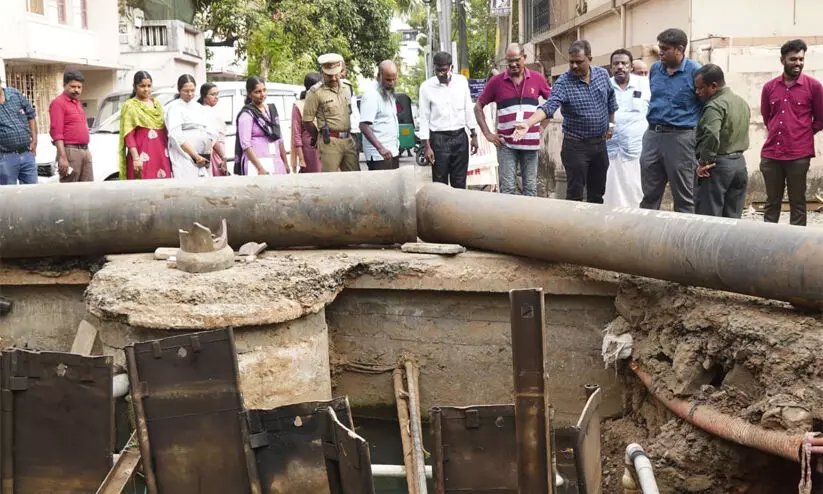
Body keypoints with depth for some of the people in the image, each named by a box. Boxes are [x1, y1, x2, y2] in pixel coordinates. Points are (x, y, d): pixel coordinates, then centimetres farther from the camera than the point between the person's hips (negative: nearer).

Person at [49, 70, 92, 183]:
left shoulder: (77, 102, 19)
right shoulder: (58, 103, -7)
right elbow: (56, 132, -15)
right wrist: (63, 157, -22)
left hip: (85, 151, 8)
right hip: (71, 151, -8)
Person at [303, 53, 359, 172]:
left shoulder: (347, 89, 14)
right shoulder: (316, 92, -5)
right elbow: (307, 121, -4)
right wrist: (320, 138, 5)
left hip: (348, 140, 6)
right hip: (330, 142, -6)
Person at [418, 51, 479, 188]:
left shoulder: (462, 81, 2)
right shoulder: (426, 87, -6)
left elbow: (468, 109, 11)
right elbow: (424, 118, -3)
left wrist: (474, 135, 9)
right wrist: (427, 147, -7)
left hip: (460, 137, 3)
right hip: (439, 138, -3)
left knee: (459, 183, 7)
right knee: (440, 183, 0)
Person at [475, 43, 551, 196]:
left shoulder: (537, 78, 4)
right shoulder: (497, 81, 0)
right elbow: (478, 106, 7)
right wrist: (487, 133, 0)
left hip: (531, 142, 1)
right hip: (506, 144, -1)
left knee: (530, 187, 8)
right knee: (508, 188, -1)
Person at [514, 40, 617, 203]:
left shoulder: (602, 74, 1)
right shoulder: (563, 83, -14)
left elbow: (611, 100, 18)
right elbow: (549, 106, -27)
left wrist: (611, 123, 18)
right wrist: (528, 123, -43)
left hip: (600, 142, 4)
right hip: (576, 145, -4)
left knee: (597, 193, 13)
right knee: (575, 194, -2)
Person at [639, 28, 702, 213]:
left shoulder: (695, 72, -8)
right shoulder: (655, 69, 9)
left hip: (680, 137, -6)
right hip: (652, 135, 6)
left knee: (684, 198, 2)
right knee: (649, 195, 10)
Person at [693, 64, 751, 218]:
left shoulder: (714, 106, -16)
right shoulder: (743, 103, 14)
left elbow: (711, 135, -29)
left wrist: (704, 161, -21)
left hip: (718, 165, -8)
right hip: (740, 163, 9)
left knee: (708, 217, -5)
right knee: (733, 217, 10)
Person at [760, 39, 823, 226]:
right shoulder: (769, 87, 7)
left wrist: (802, 135, 9)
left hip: (798, 155, -3)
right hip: (770, 154, 3)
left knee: (797, 203, 3)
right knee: (772, 202, 10)